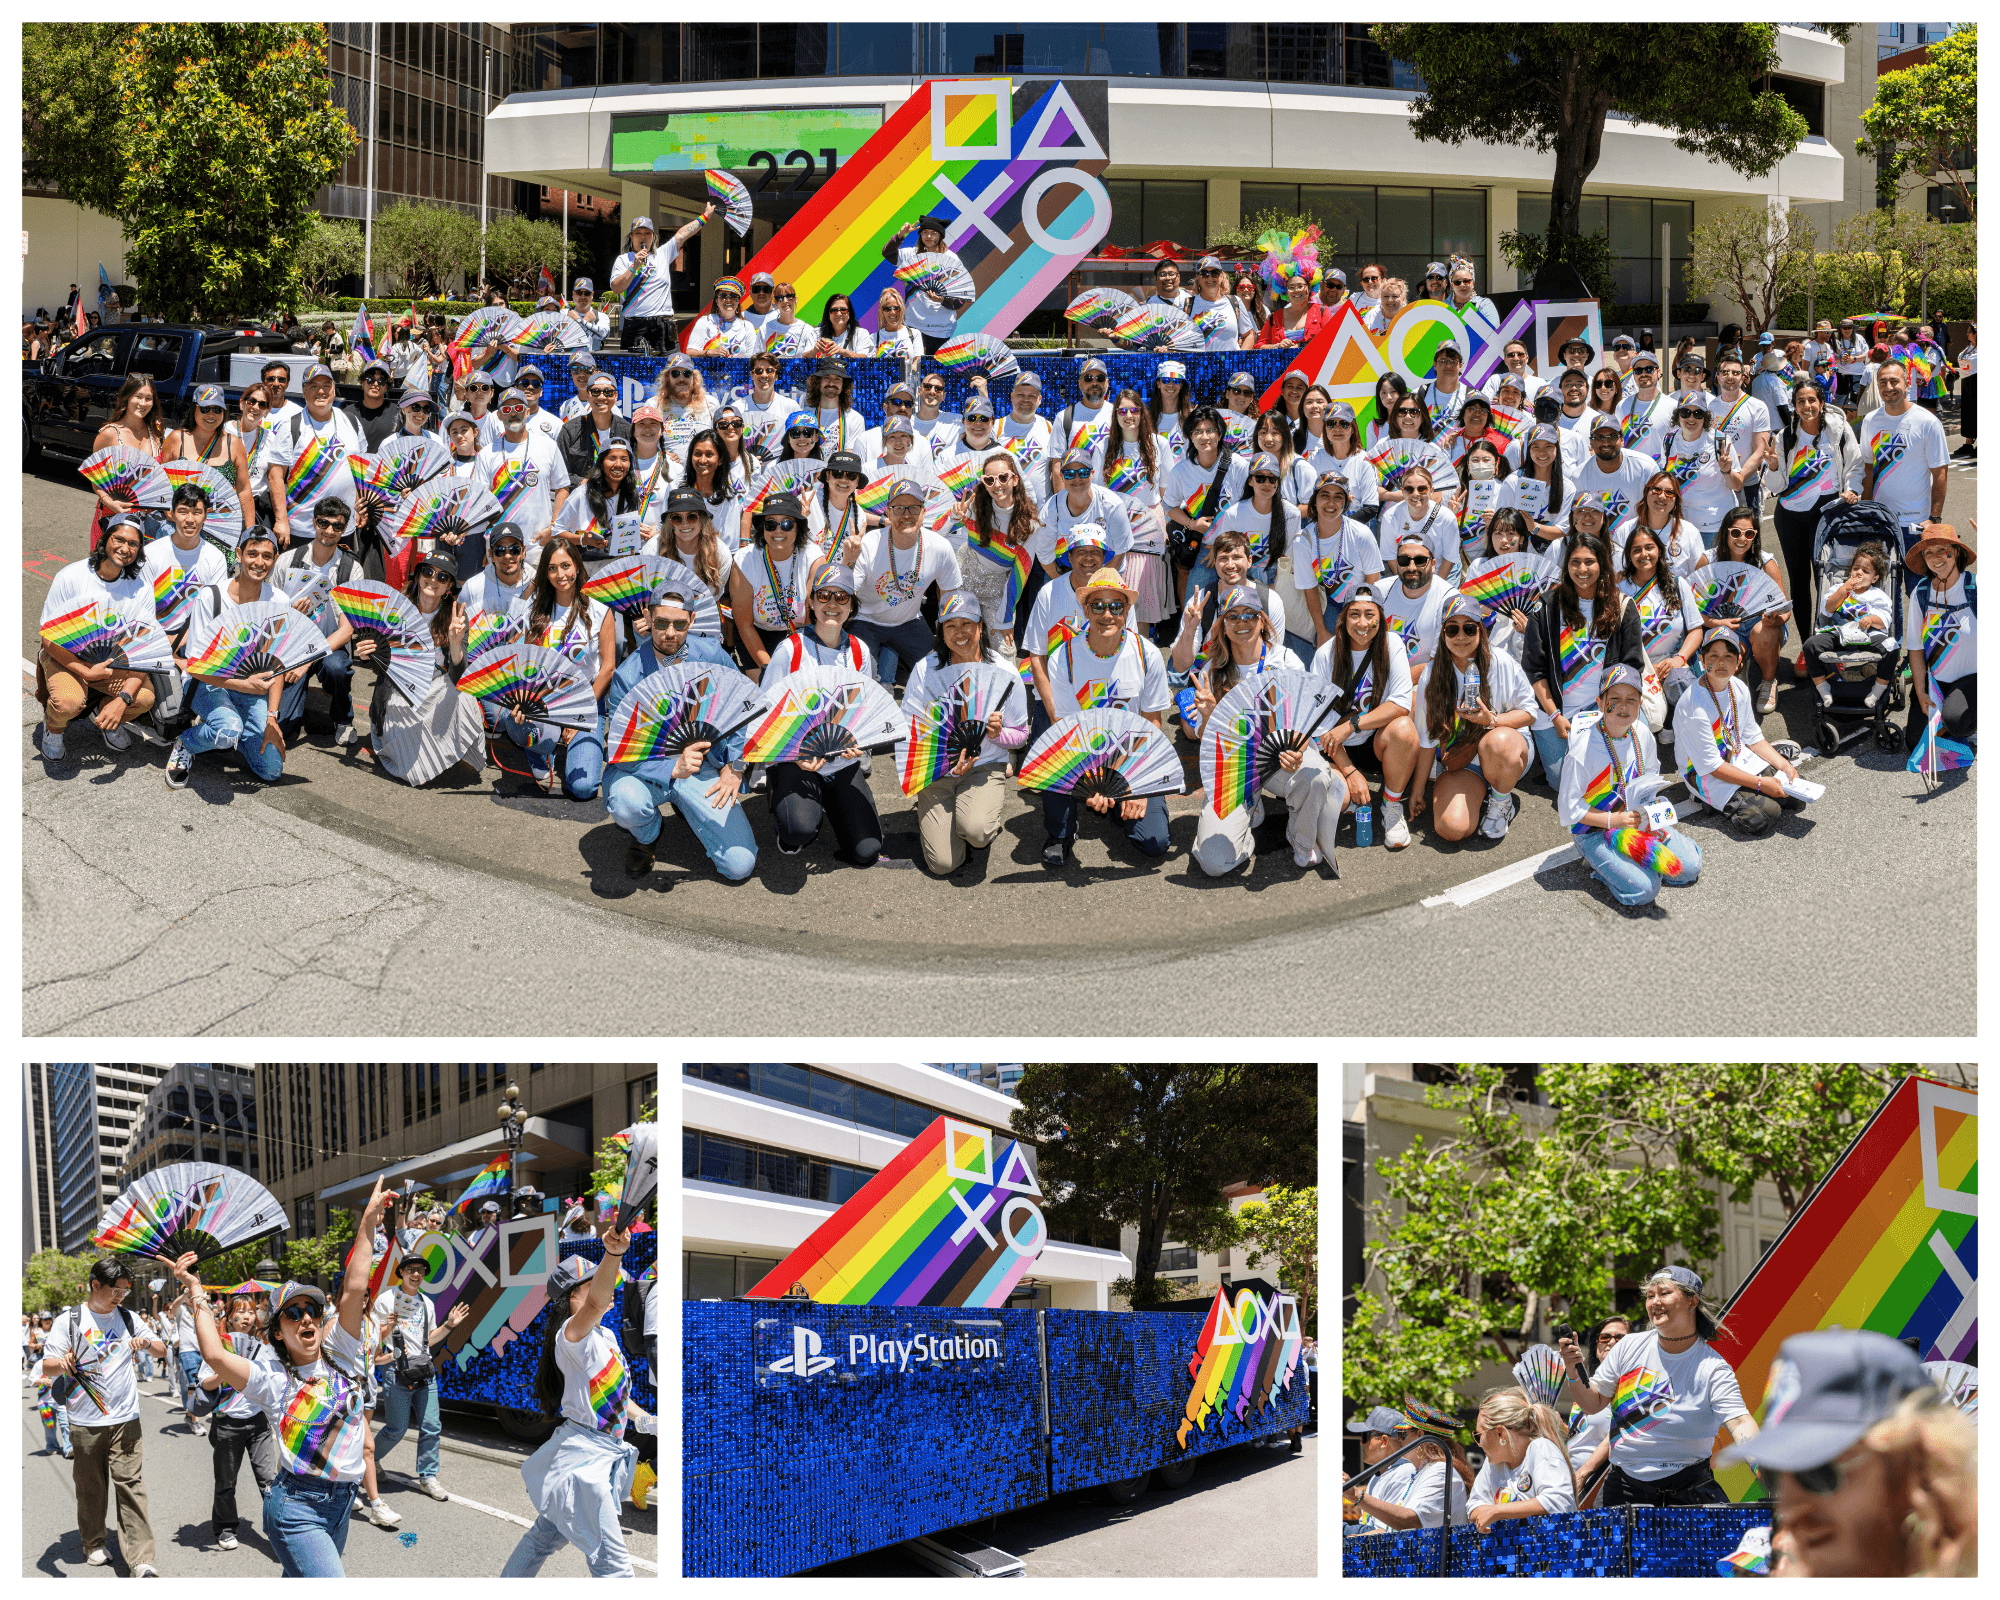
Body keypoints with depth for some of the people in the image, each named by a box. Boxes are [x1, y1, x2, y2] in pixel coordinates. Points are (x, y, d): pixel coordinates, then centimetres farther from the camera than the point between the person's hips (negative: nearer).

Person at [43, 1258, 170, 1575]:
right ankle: (93, 1544, 27)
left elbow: (162, 1351, 16)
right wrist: (62, 1363, -29)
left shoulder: (127, 1318, 9)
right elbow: (47, 1368, -5)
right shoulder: (69, 1321, -1)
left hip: (125, 1420, 1)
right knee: (90, 1488, 7)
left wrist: (147, 1343, -8)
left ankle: (139, 1558, -9)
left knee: (131, 1485, -6)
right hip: (85, 1423, -1)